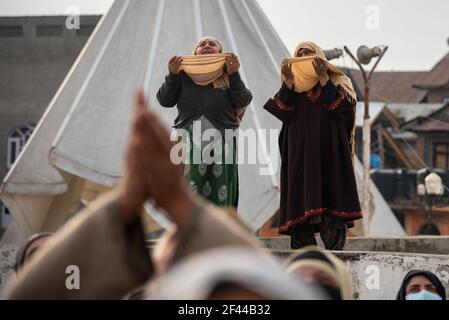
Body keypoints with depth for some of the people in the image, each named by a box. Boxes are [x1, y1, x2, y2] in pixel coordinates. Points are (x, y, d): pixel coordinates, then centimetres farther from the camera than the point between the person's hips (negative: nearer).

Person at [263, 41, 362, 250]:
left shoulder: (337, 82, 14)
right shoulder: (292, 86, 19)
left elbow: (345, 107, -6)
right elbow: (282, 112, 2)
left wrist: (324, 79, -9)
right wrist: (288, 83, -7)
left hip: (330, 151, -2)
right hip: (300, 152, 2)